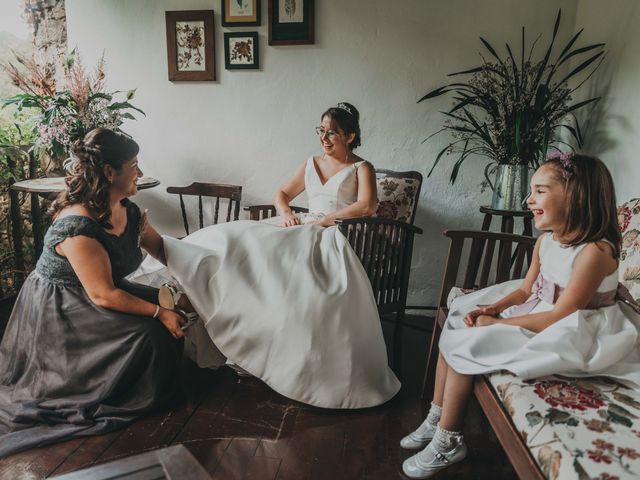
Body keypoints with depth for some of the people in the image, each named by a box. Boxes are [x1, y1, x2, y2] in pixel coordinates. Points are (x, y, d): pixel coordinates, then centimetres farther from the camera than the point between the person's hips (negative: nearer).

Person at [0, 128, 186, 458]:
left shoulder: (129, 211, -5)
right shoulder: (77, 227, -31)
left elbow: (161, 249, 7)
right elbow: (103, 295, -29)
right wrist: (159, 313, -26)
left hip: (94, 298, 9)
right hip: (56, 312, -9)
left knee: (166, 305, -1)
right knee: (147, 334, -20)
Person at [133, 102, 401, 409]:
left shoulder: (362, 168, 7)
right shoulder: (311, 164, 22)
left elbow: (367, 206, -12)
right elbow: (282, 194, 23)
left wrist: (323, 221, -15)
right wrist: (286, 214, -1)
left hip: (335, 238, -5)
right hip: (302, 231, 5)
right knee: (234, 240, -14)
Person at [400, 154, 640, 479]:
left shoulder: (595, 251, -25)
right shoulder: (546, 241, 1)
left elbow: (558, 317, -26)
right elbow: (525, 290, 8)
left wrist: (497, 323, -21)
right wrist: (492, 308, -10)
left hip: (568, 335, -9)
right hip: (536, 315, 9)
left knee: (465, 344, -17)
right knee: (455, 328, 2)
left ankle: (448, 442, 0)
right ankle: (436, 420, 12)